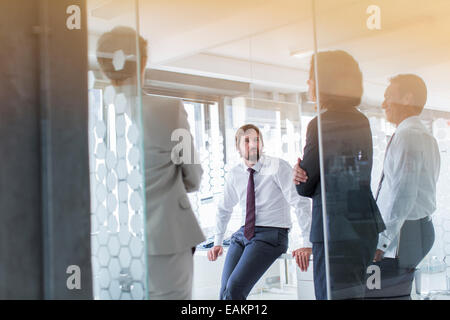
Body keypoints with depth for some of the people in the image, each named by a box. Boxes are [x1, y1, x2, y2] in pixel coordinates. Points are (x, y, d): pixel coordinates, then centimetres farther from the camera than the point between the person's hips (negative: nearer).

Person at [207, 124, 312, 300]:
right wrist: (217, 242, 17)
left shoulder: (278, 167, -8)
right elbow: (224, 209, 23)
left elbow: (301, 203, -13)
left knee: (234, 288, -23)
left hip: (270, 235, -5)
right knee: (225, 292, -12)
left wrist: (307, 244, -19)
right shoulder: (234, 175, 8)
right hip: (242, 234, 5)